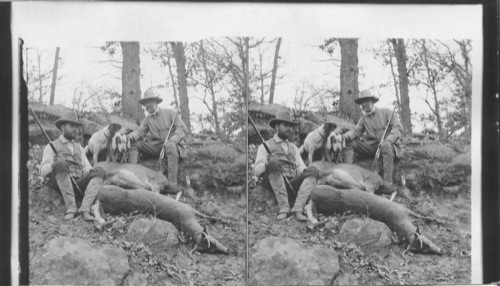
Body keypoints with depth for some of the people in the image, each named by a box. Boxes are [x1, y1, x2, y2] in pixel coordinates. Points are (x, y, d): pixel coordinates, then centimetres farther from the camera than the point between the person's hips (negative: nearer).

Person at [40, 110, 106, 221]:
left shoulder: (79, 148, 29)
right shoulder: (51, 146, 14)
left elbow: (87, 168, 17)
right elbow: (43, 170, 1)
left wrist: (90, 171, -8)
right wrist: (55, 165, -21)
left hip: (78, 184, 4)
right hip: (60, 184, -4)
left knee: (99, 171, -22)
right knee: (60, 165, -35)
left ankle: (85, 209, -37)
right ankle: (70, 207, -37)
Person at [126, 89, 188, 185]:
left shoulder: (170, 113, 7)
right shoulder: (147, 119, 19)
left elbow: (183, 128, -3)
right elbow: (140, 132, 4)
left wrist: (171, 140, -21)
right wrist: (129, 137, -20)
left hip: (174, 145, -4)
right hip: (156, 147, 4)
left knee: (171, 146, -41)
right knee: (133, 144, -13)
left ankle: (172, 183, -47)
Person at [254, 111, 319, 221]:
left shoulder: (293, 147, 28)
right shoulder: (266, 146, 13)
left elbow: (301, 168, 15)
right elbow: (257, 171, 1)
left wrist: (304, 171, -10)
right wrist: (268, 164, -21)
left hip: (293, 184, 4)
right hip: (274, 184, -4)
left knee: (313, 171, -21)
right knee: (274, 164, -33)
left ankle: (298, 209, -36)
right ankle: (283, 207, -37)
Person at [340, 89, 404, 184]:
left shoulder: (386, 112, 6)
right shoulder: (363, 119, 18)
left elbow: (398, 128, -5)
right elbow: (356, 132, 3)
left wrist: (387, 140, -23)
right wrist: (345, 136, -22)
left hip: (388, 145, -4)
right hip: (371, 147, 4)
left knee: (386, 145, -41)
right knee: (348, 143, -13)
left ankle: (388, 182, -44)